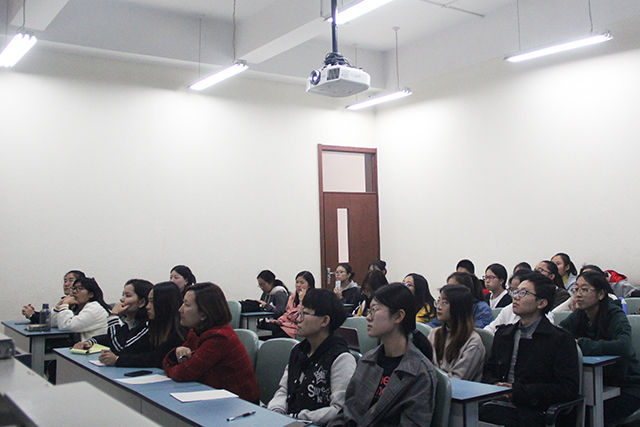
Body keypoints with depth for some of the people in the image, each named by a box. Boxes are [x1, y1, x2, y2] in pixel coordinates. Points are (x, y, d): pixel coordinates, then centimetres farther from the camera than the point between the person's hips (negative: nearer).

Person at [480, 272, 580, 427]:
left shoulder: (561, 340, -1)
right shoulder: (502, 334, 18)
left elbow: (568, 389, -8)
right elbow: (488, 372, 23)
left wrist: (518, 392, -13)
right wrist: (495, 386, -2)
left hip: (532, 413, -5)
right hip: (499, 404, 5)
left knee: (482, 413, -30)